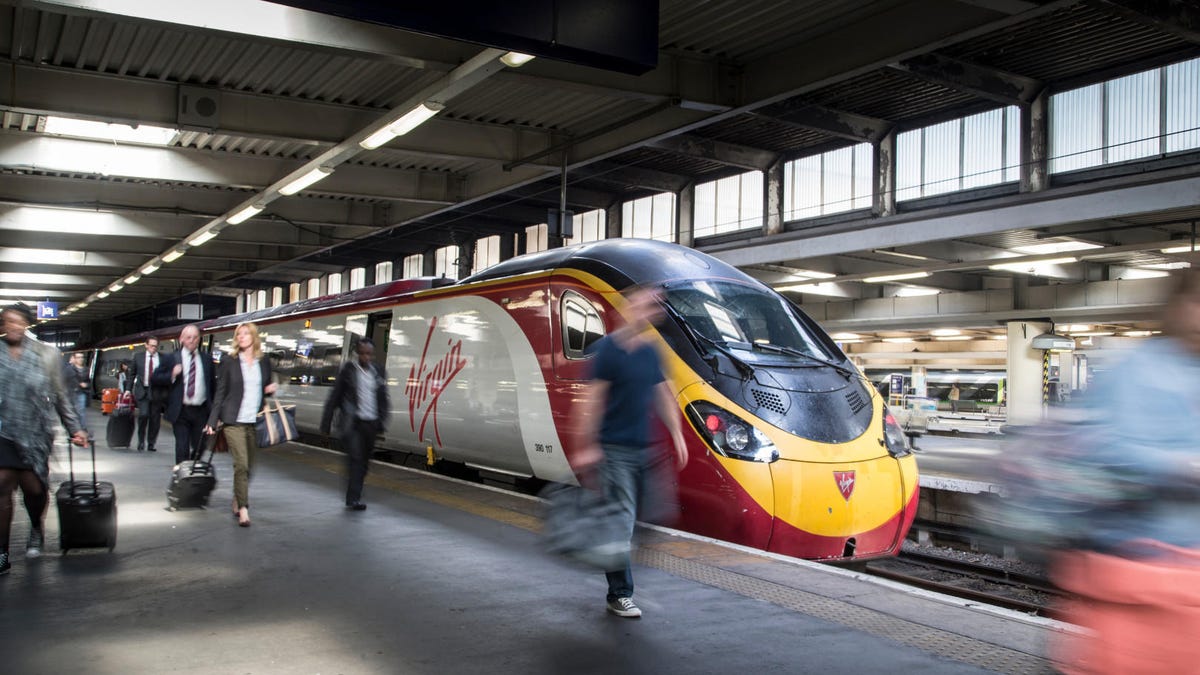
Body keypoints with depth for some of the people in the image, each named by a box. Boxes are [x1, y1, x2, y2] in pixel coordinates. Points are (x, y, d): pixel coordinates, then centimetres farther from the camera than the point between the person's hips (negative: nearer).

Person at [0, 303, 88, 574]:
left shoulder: (46, 354, 4)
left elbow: (60, 396, 8)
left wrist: (74, 428, 6)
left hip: (35, 434, 0)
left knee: (34, 488, 2)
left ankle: (37, 530, 34)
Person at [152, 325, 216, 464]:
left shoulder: (207, 358, 9)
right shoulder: (171, 358, 3)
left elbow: (213, 384, 13)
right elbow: (154, 379, 2)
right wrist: (172, 375, -16)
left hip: (202, 411, 2)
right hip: (181, 411, -2)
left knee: (199, 448, 9)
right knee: (182, 448, -5)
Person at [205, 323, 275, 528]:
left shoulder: (264, 363, 11)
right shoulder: (229, 362, 2)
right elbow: (220, 393, 2)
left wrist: (271, 390, -1)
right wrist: (212, 421, -3)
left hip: (255, 422, 4)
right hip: (234, 421, -4)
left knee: (248, 467, 9)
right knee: (241, 464, -13)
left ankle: (237, 503, 27)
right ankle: (243, 509, -9)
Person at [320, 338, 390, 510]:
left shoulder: (378, 371, 9)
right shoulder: (348, 370, -2)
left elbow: (383, 399, 15)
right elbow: (334, 397, 0)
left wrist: (382, 421, 7)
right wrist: (326, 424, -1)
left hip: (371, 423, 4)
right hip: (352, 423, -4)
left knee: (364, 461, 8)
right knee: (355, 458, -12)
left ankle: (353, 497, 20)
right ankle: (354, 498, -12)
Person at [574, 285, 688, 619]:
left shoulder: (649, 351, 11)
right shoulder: (608, 349, -11)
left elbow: (663, 394, 16)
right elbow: (592, 398, -14)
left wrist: (677, 435, 11)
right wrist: (588, 446, -17)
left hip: (641, 447, 7)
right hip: (614, 449, -7)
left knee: (626, 518, 12)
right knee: (622, 519, -4)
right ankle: (619, 594, 6)